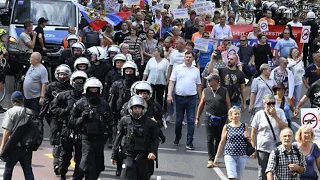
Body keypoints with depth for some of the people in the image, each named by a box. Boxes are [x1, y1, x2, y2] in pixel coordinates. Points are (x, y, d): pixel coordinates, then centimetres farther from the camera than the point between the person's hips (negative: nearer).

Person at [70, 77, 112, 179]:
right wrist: (82, 118, -17)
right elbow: (72, 122, 0)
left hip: (100, 137, 5)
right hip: (87, 138, -5)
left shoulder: (103, 103, 10)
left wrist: (107, 117, -2)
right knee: (89, 166, -11)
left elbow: (110, 120, 20)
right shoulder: (80, 104, -1)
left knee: (98, 165, 9)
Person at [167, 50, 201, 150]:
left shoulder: (196, 70, 9)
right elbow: (172, 82, 0)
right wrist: (169, 95, -10)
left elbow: (198, 85, 15)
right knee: (179, 119, 9)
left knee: (191, 120, -4)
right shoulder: (177, 68, 3)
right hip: (179, 97, -1)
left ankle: (189, 142, -1)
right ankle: (177, 138, 29)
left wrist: (200, 98, 14)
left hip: (191, 98, 1)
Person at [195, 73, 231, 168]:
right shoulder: (205, 91, 7)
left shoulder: (224, 91, 3)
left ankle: (215, 157, 27)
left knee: (219, 139, 10)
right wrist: (197, 118, 11)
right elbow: (201, 105, 12)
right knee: (210, 139, -4)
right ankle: (211, 160, -1)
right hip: (209, 119, 0)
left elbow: (228, 105, 5)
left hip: (221, 120, 0)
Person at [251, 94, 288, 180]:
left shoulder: (280, 112, 1)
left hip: (278, 148, 1)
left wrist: (275, 116, -16)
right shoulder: (259, 114, -3)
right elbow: (253, 133, 1)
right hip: (263, 149, -1)